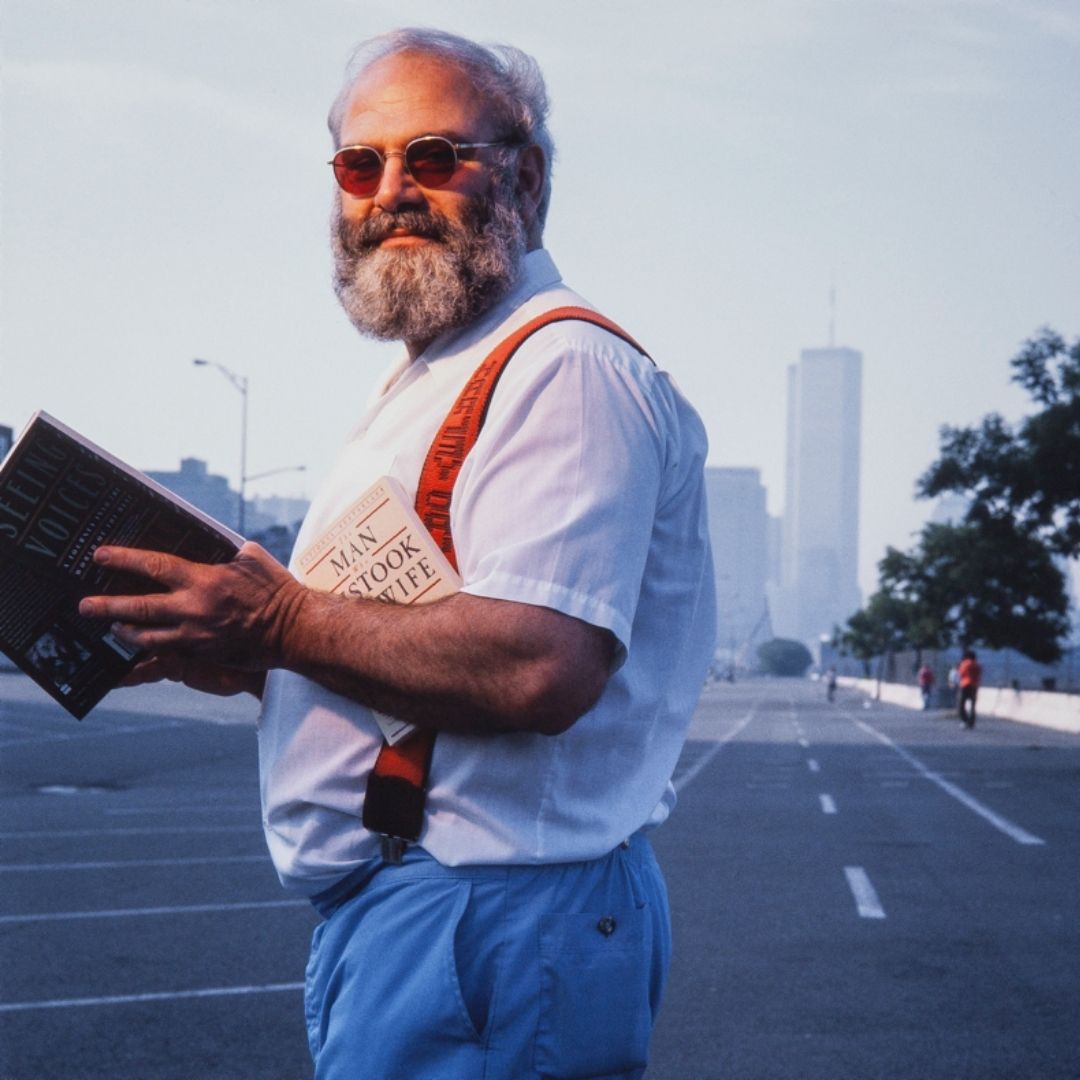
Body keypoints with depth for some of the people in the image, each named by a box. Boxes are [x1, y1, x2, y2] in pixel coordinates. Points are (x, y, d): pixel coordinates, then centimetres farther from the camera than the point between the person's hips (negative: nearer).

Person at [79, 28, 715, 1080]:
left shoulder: (566, 370, -14)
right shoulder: (428, 379, 21)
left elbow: (538, 666, -28)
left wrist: (284, 625, -18)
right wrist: (241, 660, 9)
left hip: (484, 912, -10)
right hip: (384, 907, 10)